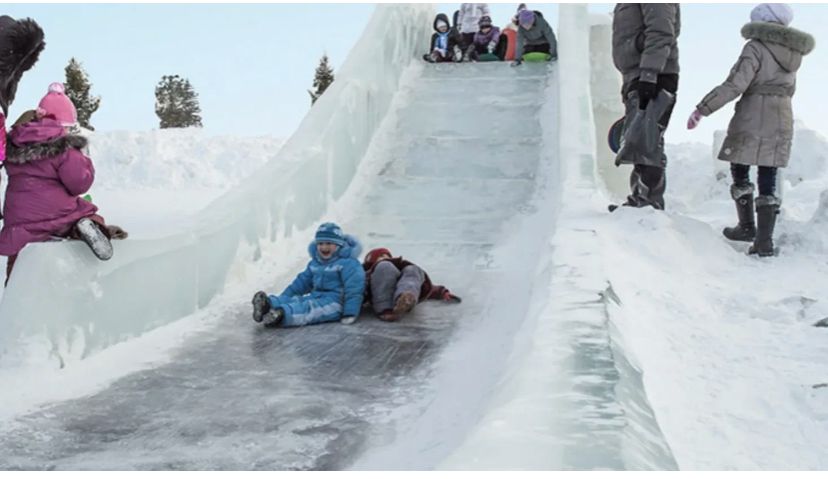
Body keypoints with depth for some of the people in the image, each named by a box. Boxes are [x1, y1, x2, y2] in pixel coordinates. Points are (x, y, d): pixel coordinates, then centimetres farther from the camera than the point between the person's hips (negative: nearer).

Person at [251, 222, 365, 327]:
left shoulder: (348, 263, -8)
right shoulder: (315, 263, 19)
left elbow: (354, 288, -16)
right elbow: (302, 282, 25)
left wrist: (350, 313, -25)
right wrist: (283, 298, 18)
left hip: (336, 302, -8)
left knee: (307, 309, -34)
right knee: (295, 301, -20)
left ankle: (281, 314, -59)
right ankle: (268, 304, -47)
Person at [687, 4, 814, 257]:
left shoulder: (756, 48, -9)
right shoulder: (792, 54, 12)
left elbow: (734, 85, -18)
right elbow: (789, 89, 19)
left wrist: (702, 109, -17)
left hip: (752, 119, -6)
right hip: (782, 121, 6)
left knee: (740, 171, 12)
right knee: (768, 179, 6)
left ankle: (747, 226, 16)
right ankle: (764, 240, 2)